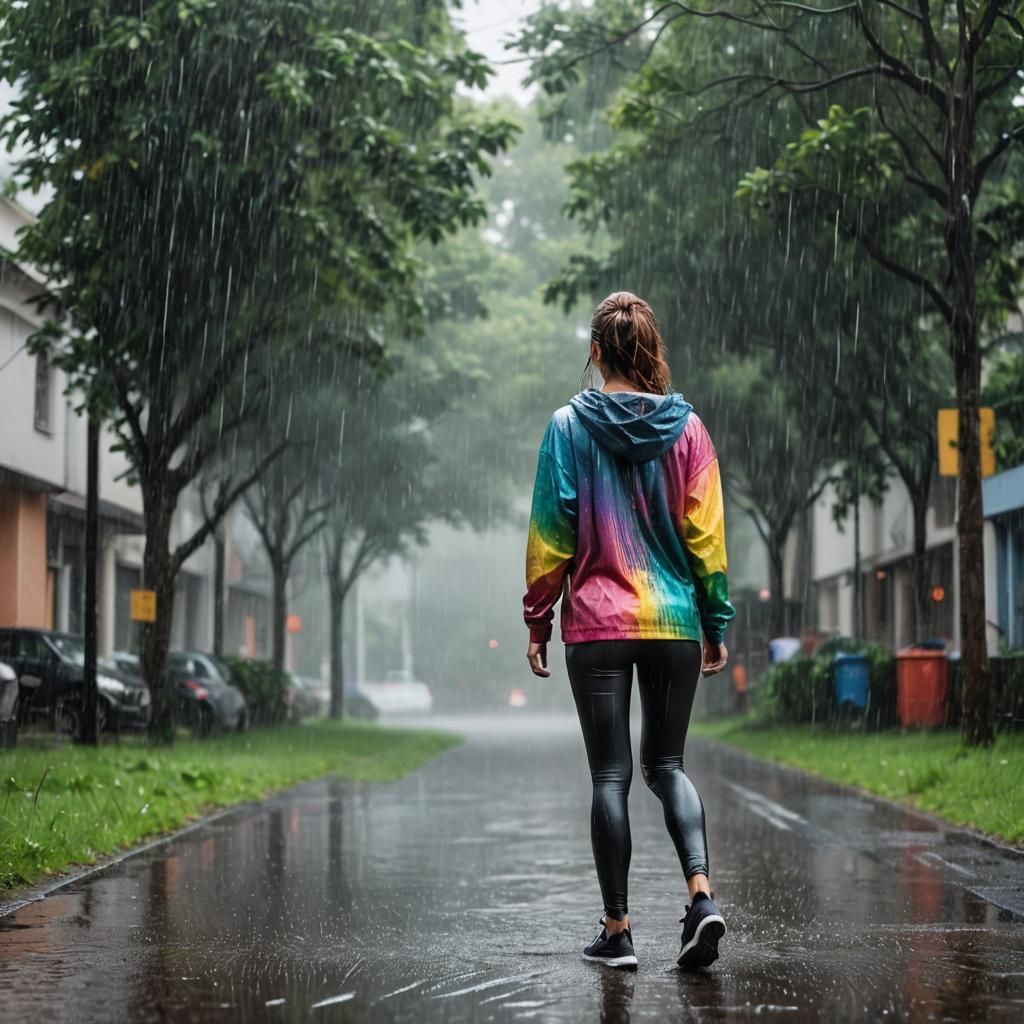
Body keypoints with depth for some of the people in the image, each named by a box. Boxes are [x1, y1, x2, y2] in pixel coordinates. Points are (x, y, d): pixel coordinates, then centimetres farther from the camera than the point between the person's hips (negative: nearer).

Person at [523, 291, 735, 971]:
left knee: (611, 775, 4)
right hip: (675, 621, 2)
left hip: (598, 624, -2)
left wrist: (538, 621, 5)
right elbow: (706, 534, 2)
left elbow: (550, 534, -3)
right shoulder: (686, 428, 0)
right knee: (667, 763, 13)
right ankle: (702, 894, -7)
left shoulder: (569, 427, -4)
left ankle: (617, 931, 6)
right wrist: (716, 624, 9)